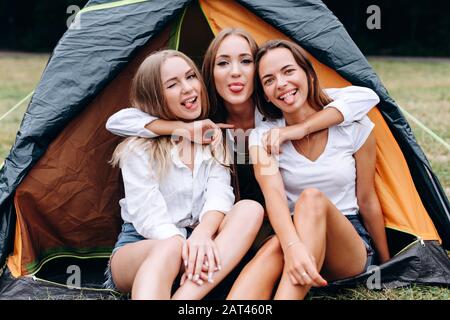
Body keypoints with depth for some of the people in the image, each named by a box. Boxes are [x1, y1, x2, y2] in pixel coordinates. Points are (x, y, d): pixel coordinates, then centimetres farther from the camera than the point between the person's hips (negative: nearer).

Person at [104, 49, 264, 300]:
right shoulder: (140, 148, -5)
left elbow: (219, 194, -7)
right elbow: (147, 214, -14)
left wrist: (202, 234, -29)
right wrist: (183, 245, -33)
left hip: (197, 241, 4)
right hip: (142, 246, -4)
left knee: (250, 209, -23)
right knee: (169, 249, -40)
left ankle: (185, 297, -41)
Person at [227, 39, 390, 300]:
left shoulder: (353, 126, -4)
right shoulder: (264, 137, -3)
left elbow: (367, 200, 4)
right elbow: (274, 195, -22)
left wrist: (386, 261, 11)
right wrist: (293, 246, -42)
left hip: (354, 251, -1)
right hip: (290, 237, 1)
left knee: (312, 200, -34)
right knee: (274, 249, -37)